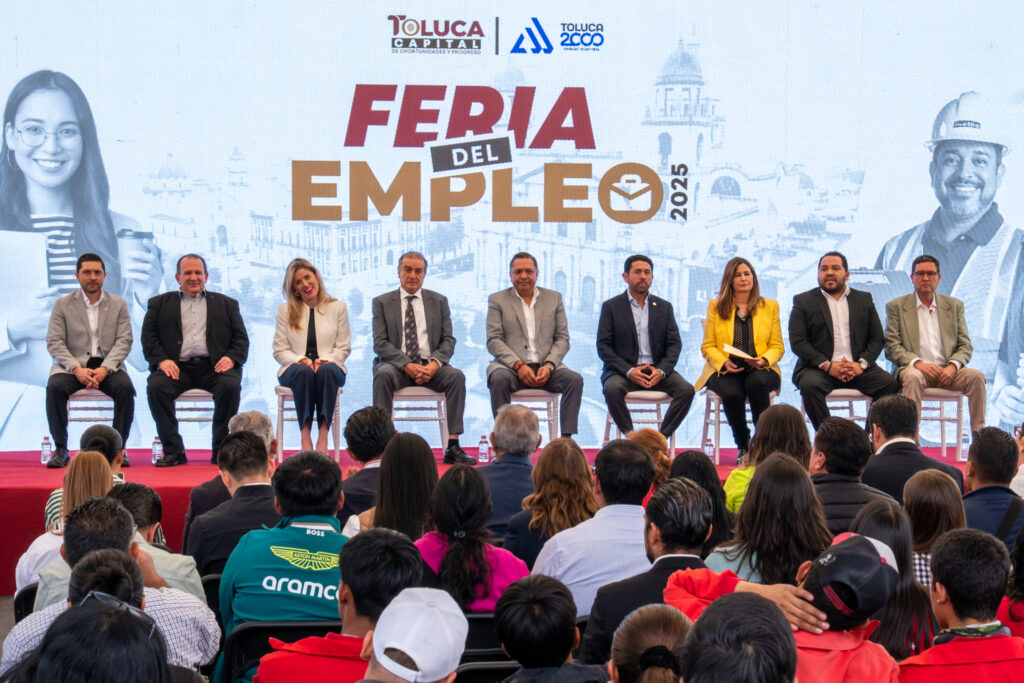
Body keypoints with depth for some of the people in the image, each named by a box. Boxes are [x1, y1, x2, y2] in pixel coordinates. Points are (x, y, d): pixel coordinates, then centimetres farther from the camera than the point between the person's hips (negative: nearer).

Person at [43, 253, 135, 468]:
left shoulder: (118, 304, 10)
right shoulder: (62, 305, 8)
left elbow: (124, 341, 1)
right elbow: (54, 342, -1)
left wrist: (104, 369, -17)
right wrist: (77, 370, -18)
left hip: (107, 365, 0)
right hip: (73, 365, 0)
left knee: (125, 388, -31)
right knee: (55, 387, -31)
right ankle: (61, 449, -18)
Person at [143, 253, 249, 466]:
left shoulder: (226, 303, 21)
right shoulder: (160, 303, 20)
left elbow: (241, 338, 13)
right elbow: (148, 337, 9)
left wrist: (231, 358, -9)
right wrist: (161, 360, -11)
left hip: (212, 366, 0)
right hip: (177, 366, 0)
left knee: (231, 385, -31)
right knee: (155, 386, -30)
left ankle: (222, 451, -18)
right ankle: (173, 451, -19)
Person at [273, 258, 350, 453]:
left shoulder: (338, 307, 12)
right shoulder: (285, 310, 12)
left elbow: (344, 348, 8)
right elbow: (279, 351, 7)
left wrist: (324, 361, -12)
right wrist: (301, 360, -12)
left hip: (330, 366, 0)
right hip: (294, 370, 0)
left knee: (326, 371, -37)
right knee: (303, 371, -37)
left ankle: (323, 435, -44)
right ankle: (305, 435, -43)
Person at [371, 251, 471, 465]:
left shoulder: (439, 301, 13)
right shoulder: (382, 302, 8)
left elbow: (448, 340, 6)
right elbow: (380, 343, -3)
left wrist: (435, 363, -16)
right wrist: (407, 365, -18)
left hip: (430, 366, 2)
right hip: (396, 365, -1)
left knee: (456, 375, -27)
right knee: (382, 374, -34)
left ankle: (453, 445, -29)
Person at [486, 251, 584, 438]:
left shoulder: (554, 298, 15)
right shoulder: (497, 300, 9)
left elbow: (562, 339, 9)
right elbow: (493, 341, 0)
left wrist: (549, 365, -10)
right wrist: (518, 365, -15)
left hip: (545, 368, 2)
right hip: (511, 366, -2)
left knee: (575, 379, -26)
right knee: (499, 379, -35)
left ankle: (567, 438, -26)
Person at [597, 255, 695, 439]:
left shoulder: (664, 307, 13)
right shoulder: (611, 306, 5)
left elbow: (674, 344, 7)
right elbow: (603, 346, -2)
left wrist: (661, 370, -13)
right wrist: (629, 371, -17)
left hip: (657, 370, 2)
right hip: (622, 370, -2)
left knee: (686, 389, -24)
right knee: (612, 389, -35)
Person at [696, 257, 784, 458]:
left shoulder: (770, 306, 14)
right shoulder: (716, 306, 12)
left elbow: (777, 347, 10)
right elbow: (707, 347, 8)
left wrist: (764, 360, -13)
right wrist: (724, 362, -13)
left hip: (759, 371, 0)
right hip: (725, 371, 0)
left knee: (757, 383, -37)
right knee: (732, 393, -35)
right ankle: (743, 446, -9)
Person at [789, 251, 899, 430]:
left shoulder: (864, 299, 18)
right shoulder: (803, 301, 9)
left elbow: (878, 338, 12)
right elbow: (798, 342, -1)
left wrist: (861, 364, -8)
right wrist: (827, 365, -14)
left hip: (858, 368, 2)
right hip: (819, 368, -2)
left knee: (889, 383, -22)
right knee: (810, 385, -34)